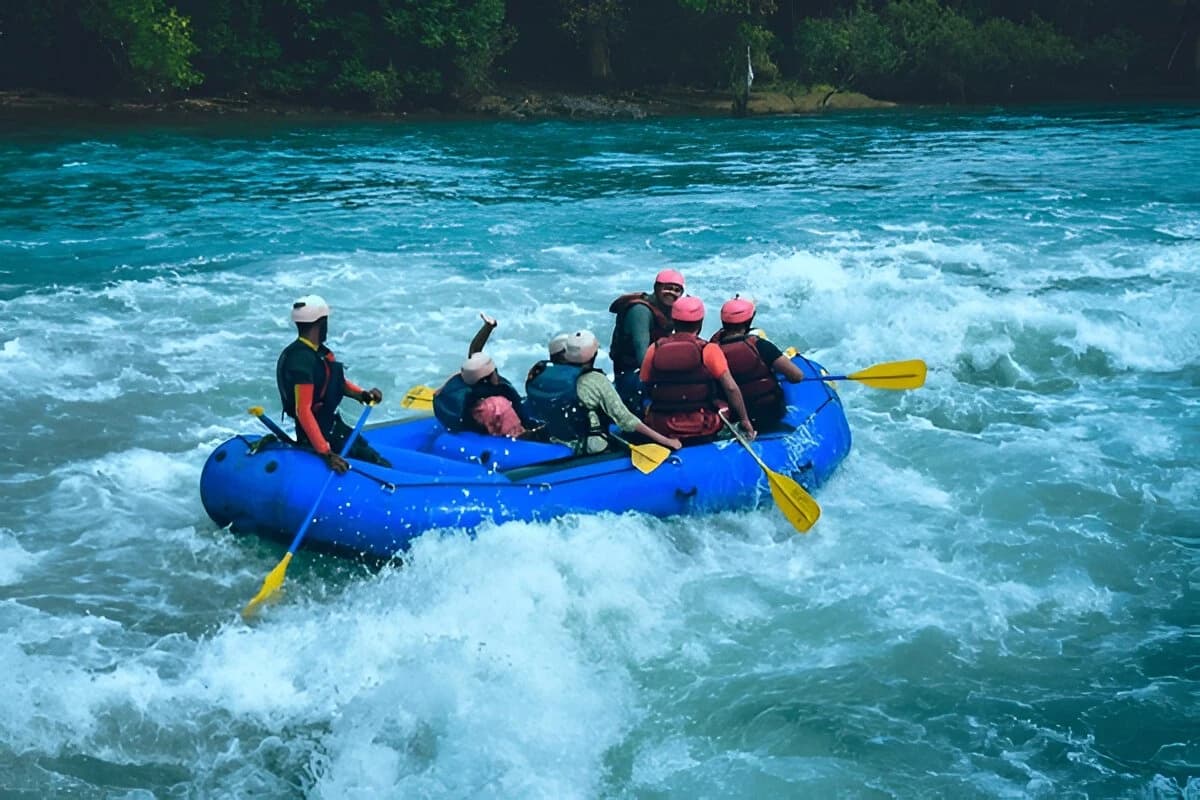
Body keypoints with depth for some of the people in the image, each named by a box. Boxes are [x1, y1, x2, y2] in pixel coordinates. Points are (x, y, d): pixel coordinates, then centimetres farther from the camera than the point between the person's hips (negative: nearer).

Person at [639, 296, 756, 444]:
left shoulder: (654, 350, 1)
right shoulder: (708, 350, -6)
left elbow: (646, 387, 7)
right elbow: (731, 388, -8)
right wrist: (744, 419, 2)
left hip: (661, 431, 2)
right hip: (700, 432, -2)